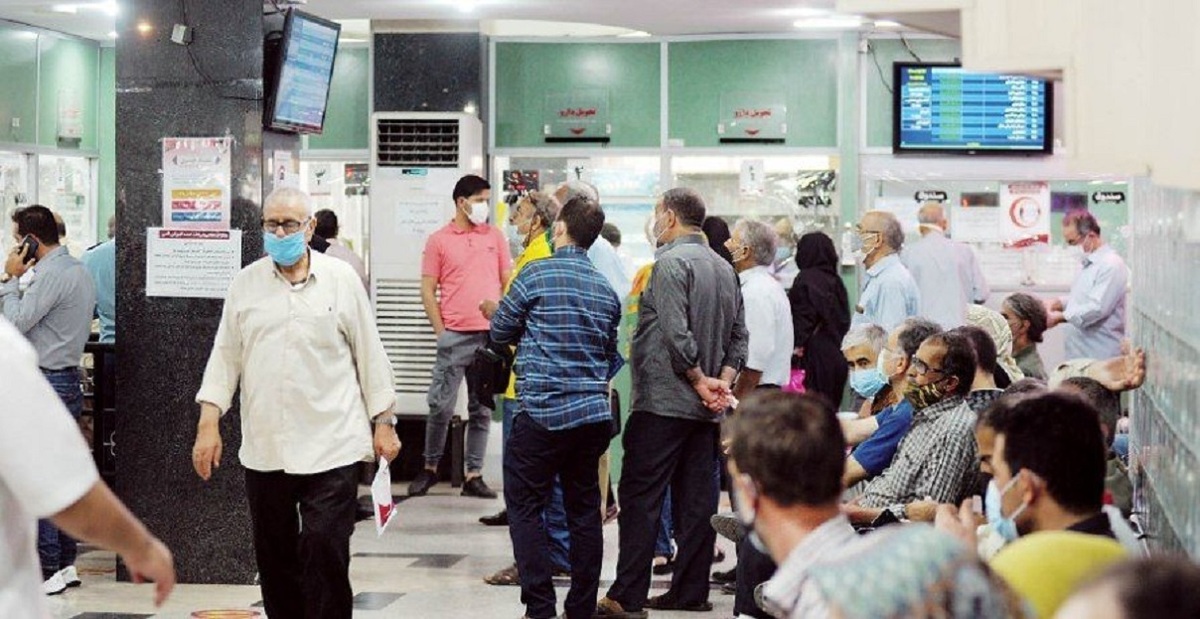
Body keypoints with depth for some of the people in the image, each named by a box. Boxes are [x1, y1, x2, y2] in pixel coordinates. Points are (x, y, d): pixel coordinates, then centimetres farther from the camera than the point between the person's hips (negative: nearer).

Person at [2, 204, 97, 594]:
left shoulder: (51, 274, -16)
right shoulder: (78, 270, 16)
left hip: (46, 383, -10)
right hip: (67, 379, 10)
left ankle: (47, 570, -4)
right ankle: (66, 562, 18)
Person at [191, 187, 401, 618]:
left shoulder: (341, 279, 2)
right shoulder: (246, 284, 8)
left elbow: (370, 354, 5)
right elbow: (225, 357, 10)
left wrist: (384, 424, 4)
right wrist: (208, 424, 3)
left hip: (330, 447, -3)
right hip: (264, 449, 3)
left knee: (325, 550, -8)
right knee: (275, 557, 10)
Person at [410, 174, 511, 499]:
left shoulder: (495, 237, 10)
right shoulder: (438, 241, 3)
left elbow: (508, 284, 12)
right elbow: (428, 291, 3)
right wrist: (441, 331, -3)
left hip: (490, 336, 3)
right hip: (455, 337, -2)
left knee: (482, 410, 6)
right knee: (441, 406, -4)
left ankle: (474, 475, 12)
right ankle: (430, 468, 13)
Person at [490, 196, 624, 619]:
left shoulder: (536, 275, -7)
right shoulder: (606, 290, 10)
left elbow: (500, 332, 3)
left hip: (543, 410, -6)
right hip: (593, 413, 6)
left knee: (525, 507, 2)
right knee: (584, 509, 11)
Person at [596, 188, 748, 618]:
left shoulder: (671, 262, -12)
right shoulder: (723, 268, 15)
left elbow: (676, 335, -20)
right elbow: (739, 336, 14)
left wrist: (699, 381, -10)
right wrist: (722, 381, 5)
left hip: (663, 402, -8)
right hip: (703, 406, 8)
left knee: (640, 498, -6)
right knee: (697, 499, 9)